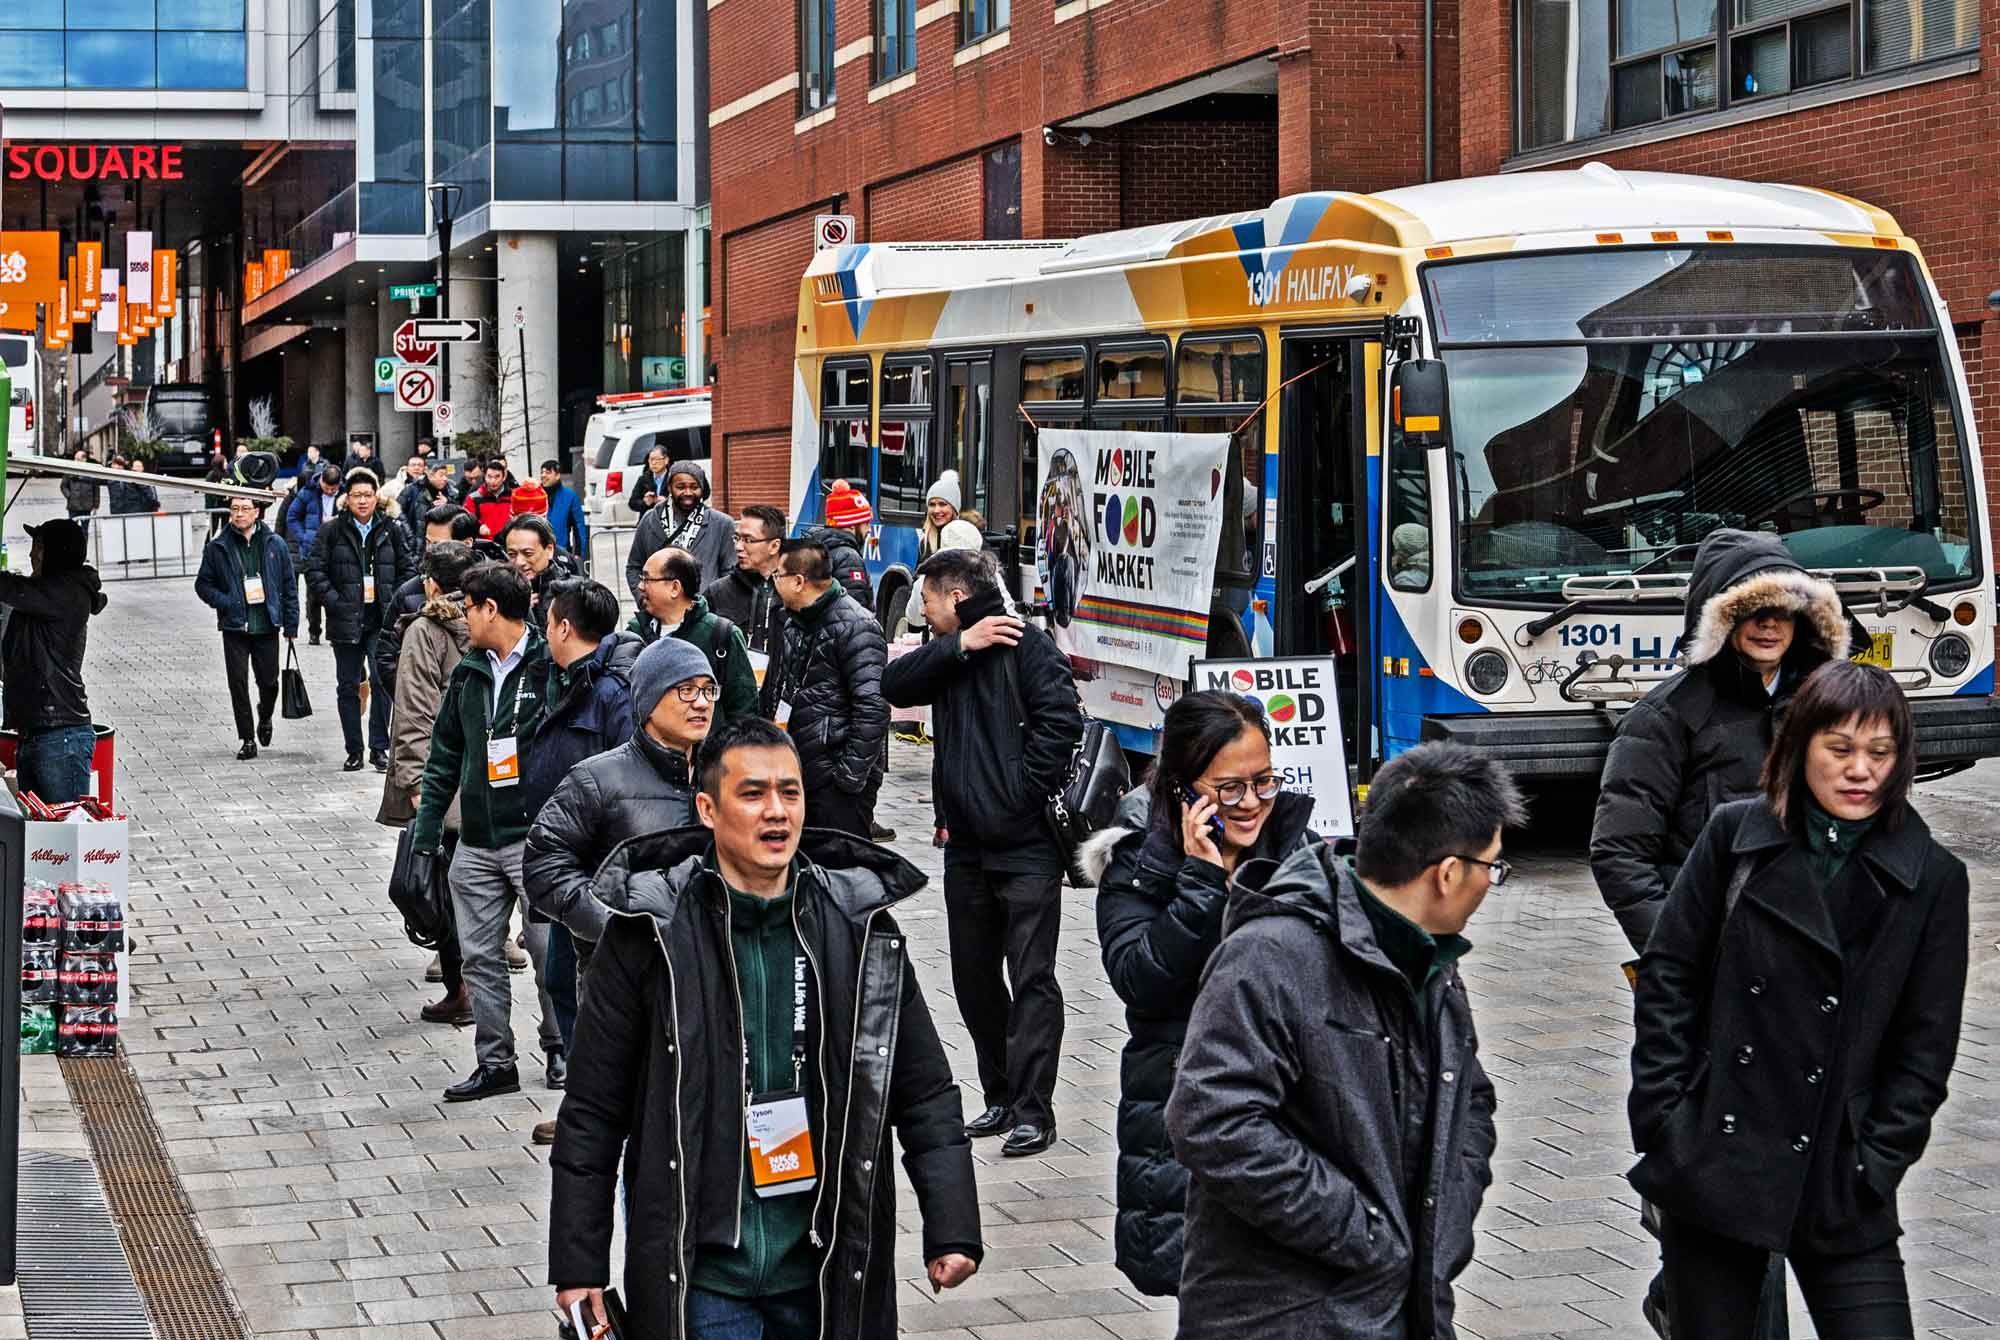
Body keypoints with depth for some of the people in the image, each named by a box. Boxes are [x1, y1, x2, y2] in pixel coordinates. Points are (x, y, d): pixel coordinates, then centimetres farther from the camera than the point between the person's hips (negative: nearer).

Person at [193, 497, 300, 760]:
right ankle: (248, 739, 7)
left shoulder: (275, 545, 3)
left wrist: (291, 625, 4)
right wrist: (226, 603, -11)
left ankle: (265, 717, 38)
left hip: (267, 626, 1)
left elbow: (289, 586, 7)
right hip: (235, 627, -1)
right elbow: (203, 584, 6)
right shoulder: (218, 548, 1)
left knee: (269, 682, 5)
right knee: (238, 683, -3)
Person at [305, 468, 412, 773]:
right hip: (346, 620, 0)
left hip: (382, 621, 0)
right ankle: (354, 751, 14)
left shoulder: (390, 529, 6)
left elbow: (406, 568, 13)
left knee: (382, 680, -9)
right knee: (348, 686, 5)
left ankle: (379, 747, 0)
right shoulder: (331, 531, 0)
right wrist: (334, 601, -10)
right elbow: (314, 570, -1)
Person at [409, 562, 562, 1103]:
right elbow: (446, 756, 16)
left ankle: (560, 1048, 18)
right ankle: (495, 1063, 15)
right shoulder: (468, 674, 11)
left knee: (549, 950, 1)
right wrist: (424, 834, 11)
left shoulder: (550, 667, -10)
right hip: (476, 841, 7)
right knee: (480, 955, 7)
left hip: (535, 836, -6)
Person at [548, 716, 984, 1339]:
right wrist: (577, 1265, -3)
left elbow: (926, 1093, 7)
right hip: (696, 1275, -3)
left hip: (829, 1270, 3)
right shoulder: (650, 934, -4)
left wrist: (951, 1231, -2)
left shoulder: (860, 925, 3)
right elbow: (593, 1111, -1)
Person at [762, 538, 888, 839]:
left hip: (837, 782, -9)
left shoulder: (855, 627, -14)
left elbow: (872, 709, -20)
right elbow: (772, 696, 25)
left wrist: (851, 777, -20)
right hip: (796, 775, 9)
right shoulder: (794, 627, 15)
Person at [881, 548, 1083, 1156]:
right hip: (966, 844, 8)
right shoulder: (949, 654, 14)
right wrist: (959, 645, -11)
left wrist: (1021, 792, -17)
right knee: (974, 976, 13)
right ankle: (1001, 1096, 23)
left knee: (1031, 978, -6)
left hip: (1026, 845, -8)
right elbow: (893, 686, -1)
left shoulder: (1028, 645, -9)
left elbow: (1062, 720, -18)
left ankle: (1032, 1110, -6)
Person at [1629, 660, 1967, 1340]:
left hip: (1841, 1197, 0)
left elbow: (1925, 1047, 3)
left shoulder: (1932, 878, 1)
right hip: (1712, 1171, 0)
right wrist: (1661, 1121, -2)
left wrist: (1872, 1169, -4)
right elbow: (1668, 976, 4)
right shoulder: (1737, 835, 1)